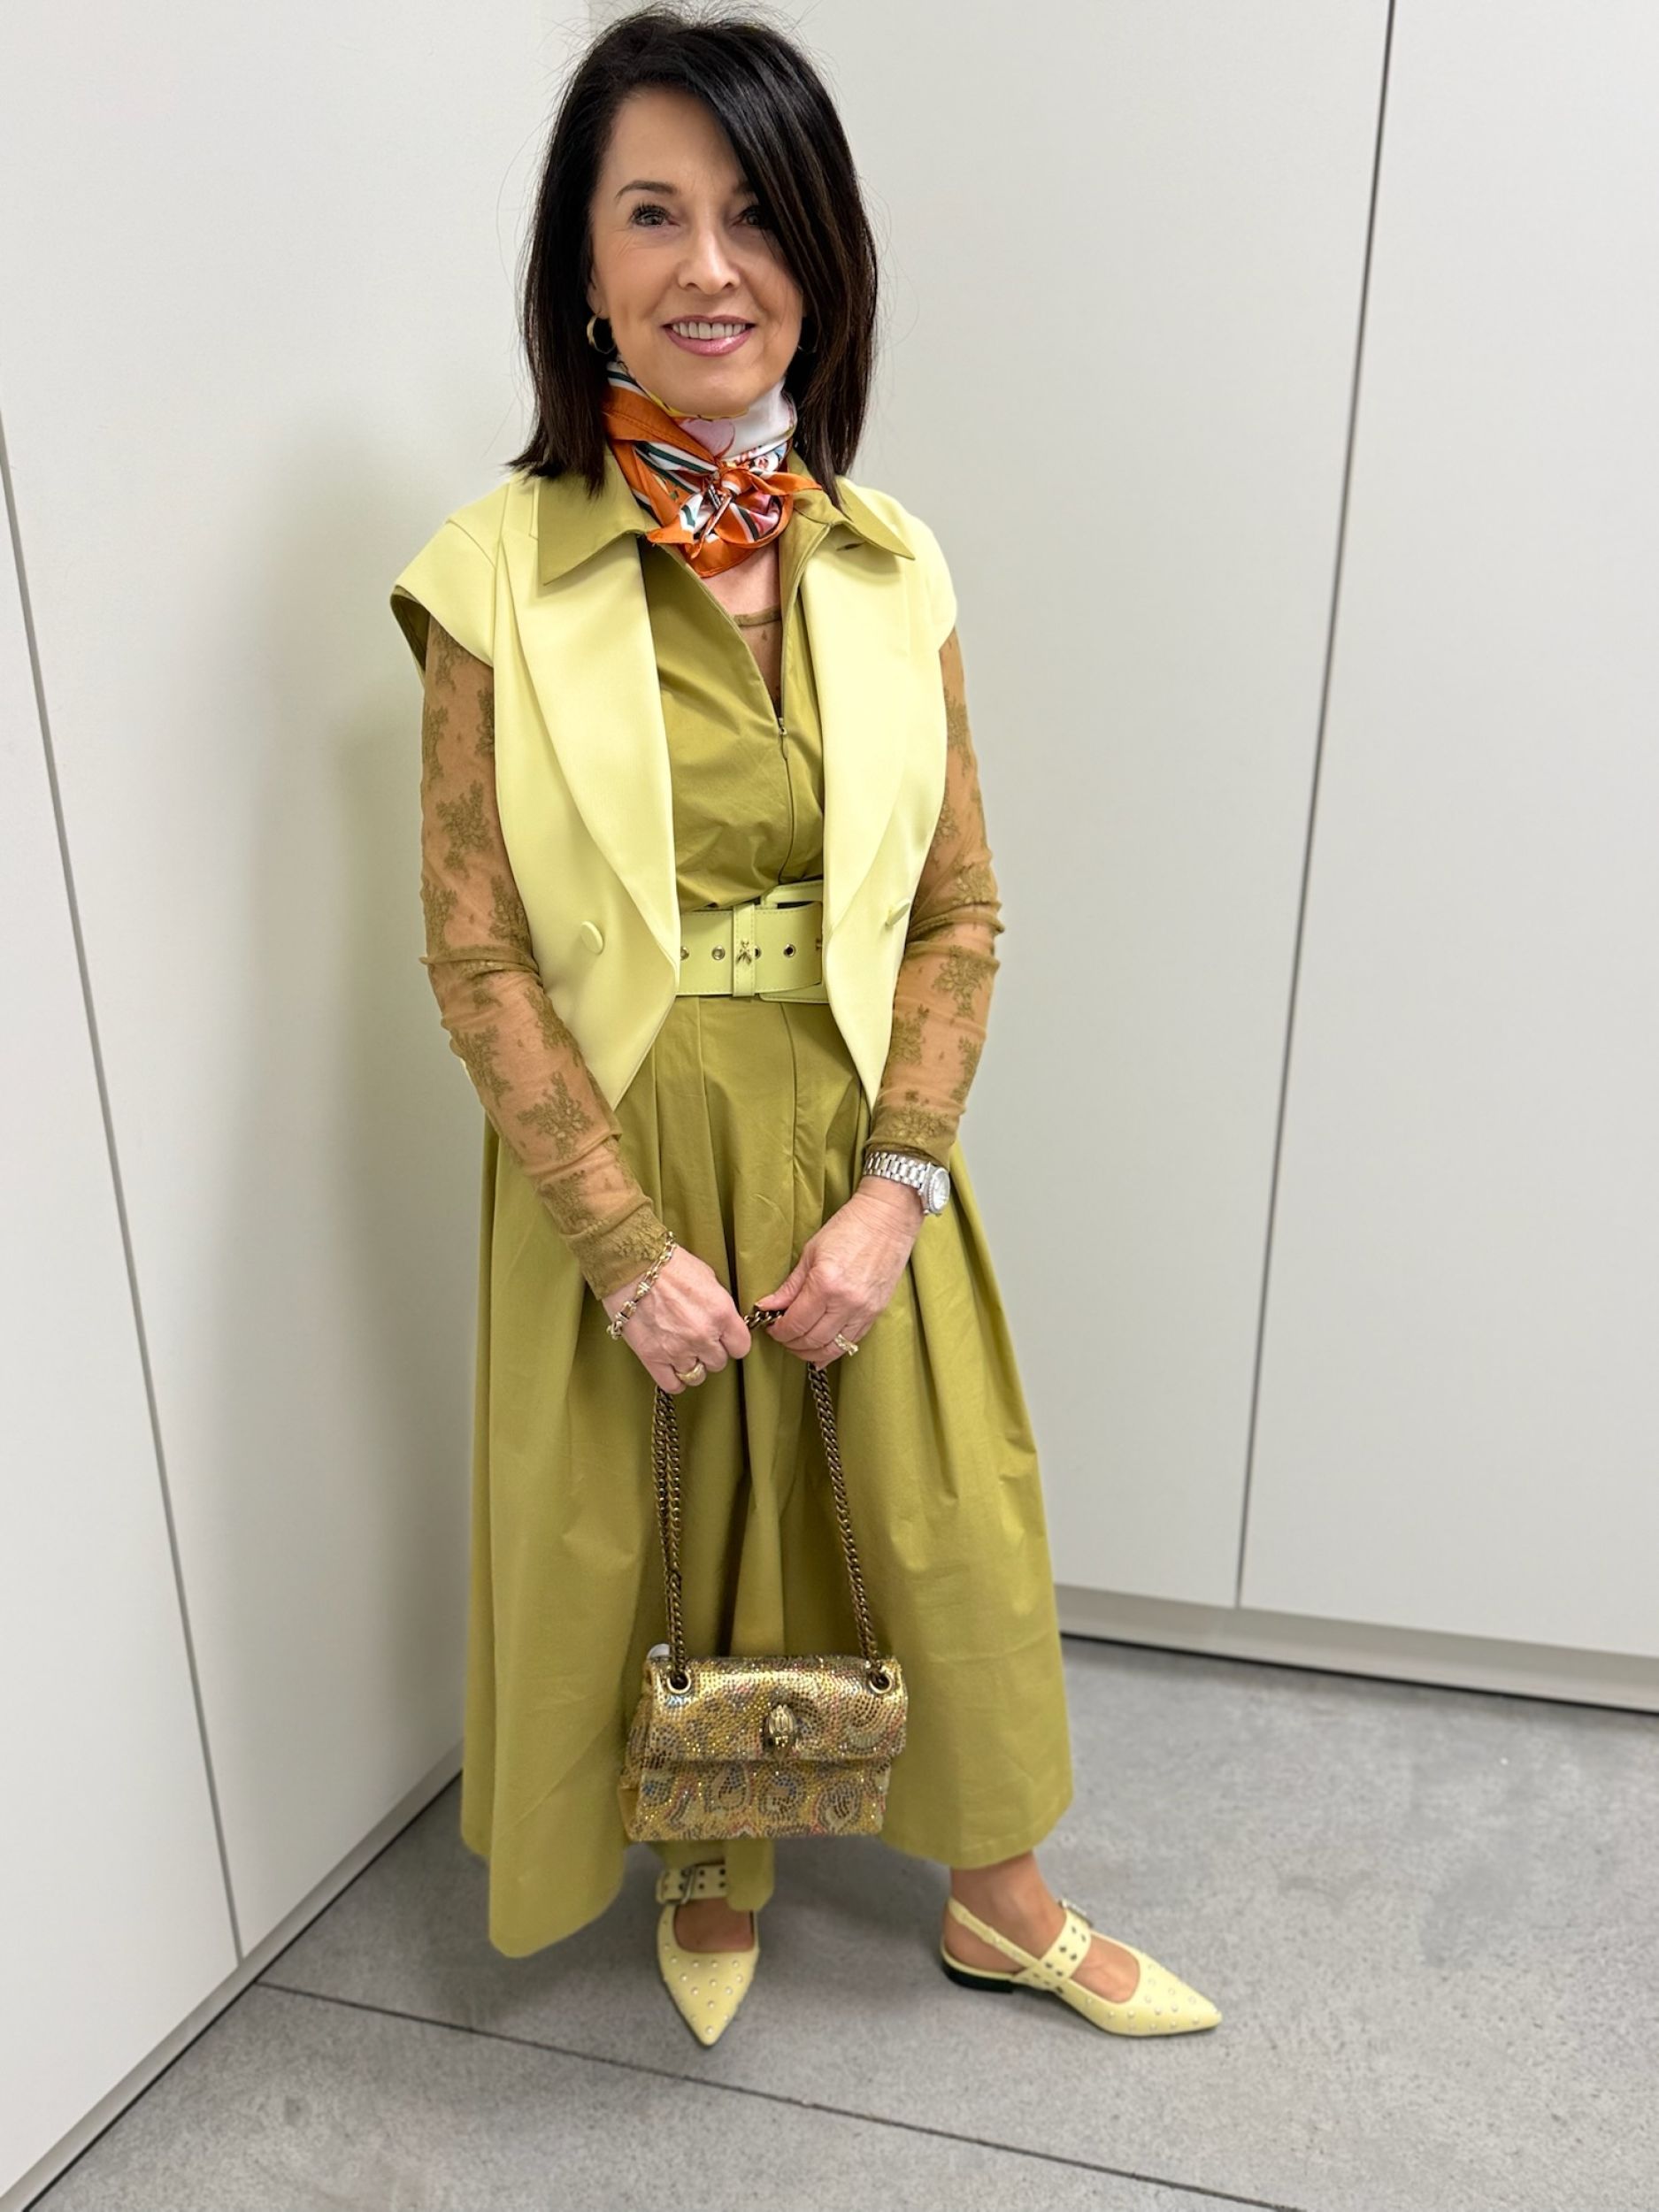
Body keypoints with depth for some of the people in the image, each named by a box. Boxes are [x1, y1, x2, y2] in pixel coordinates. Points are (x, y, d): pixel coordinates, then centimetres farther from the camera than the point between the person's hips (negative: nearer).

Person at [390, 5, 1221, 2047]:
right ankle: (713, 1870, 48)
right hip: (620, 1167, -2)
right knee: (668, 1542, 16)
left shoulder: (888, 569, 1)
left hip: (860, 1158, 3)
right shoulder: (499, 577, -8)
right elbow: (477, 958, -10)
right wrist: (631, 1242, -14)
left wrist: (893, 1189, -10)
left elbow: (962, 908, 0)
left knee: (947, 1520, 15)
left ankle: (1000, 1900, 43)